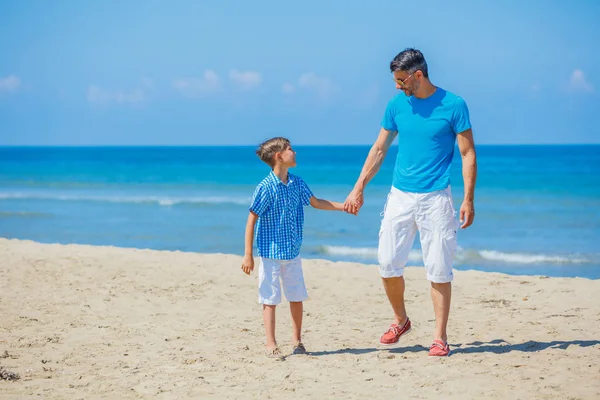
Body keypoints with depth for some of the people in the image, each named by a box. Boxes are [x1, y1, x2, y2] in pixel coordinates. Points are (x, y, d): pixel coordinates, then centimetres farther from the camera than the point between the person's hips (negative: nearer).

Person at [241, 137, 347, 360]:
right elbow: (252, 220, -13)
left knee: (297, 298, 11)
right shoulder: (266, 188, -15)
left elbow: (316, 202, 21)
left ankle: (297, 340, 24)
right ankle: (271, 346, 7)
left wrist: (343, 206, 15)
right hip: (270, 253, -6)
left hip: (293, 253, 6)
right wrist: (248, 255, -14)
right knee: (270, 299, 1)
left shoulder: (297, 183, 4)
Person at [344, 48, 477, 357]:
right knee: (387, 263, 1)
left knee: (439, 270, -2)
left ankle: (440, 337, 7)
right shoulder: (396, 105, 6)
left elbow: (468, 155, -4)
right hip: (400, 196, 4)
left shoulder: (453, 105, -6)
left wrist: (468, 199, -11)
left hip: (435, 198, -4)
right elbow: (379, 149, 14)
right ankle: (400, 320, 23)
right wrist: (359, 188, 11)